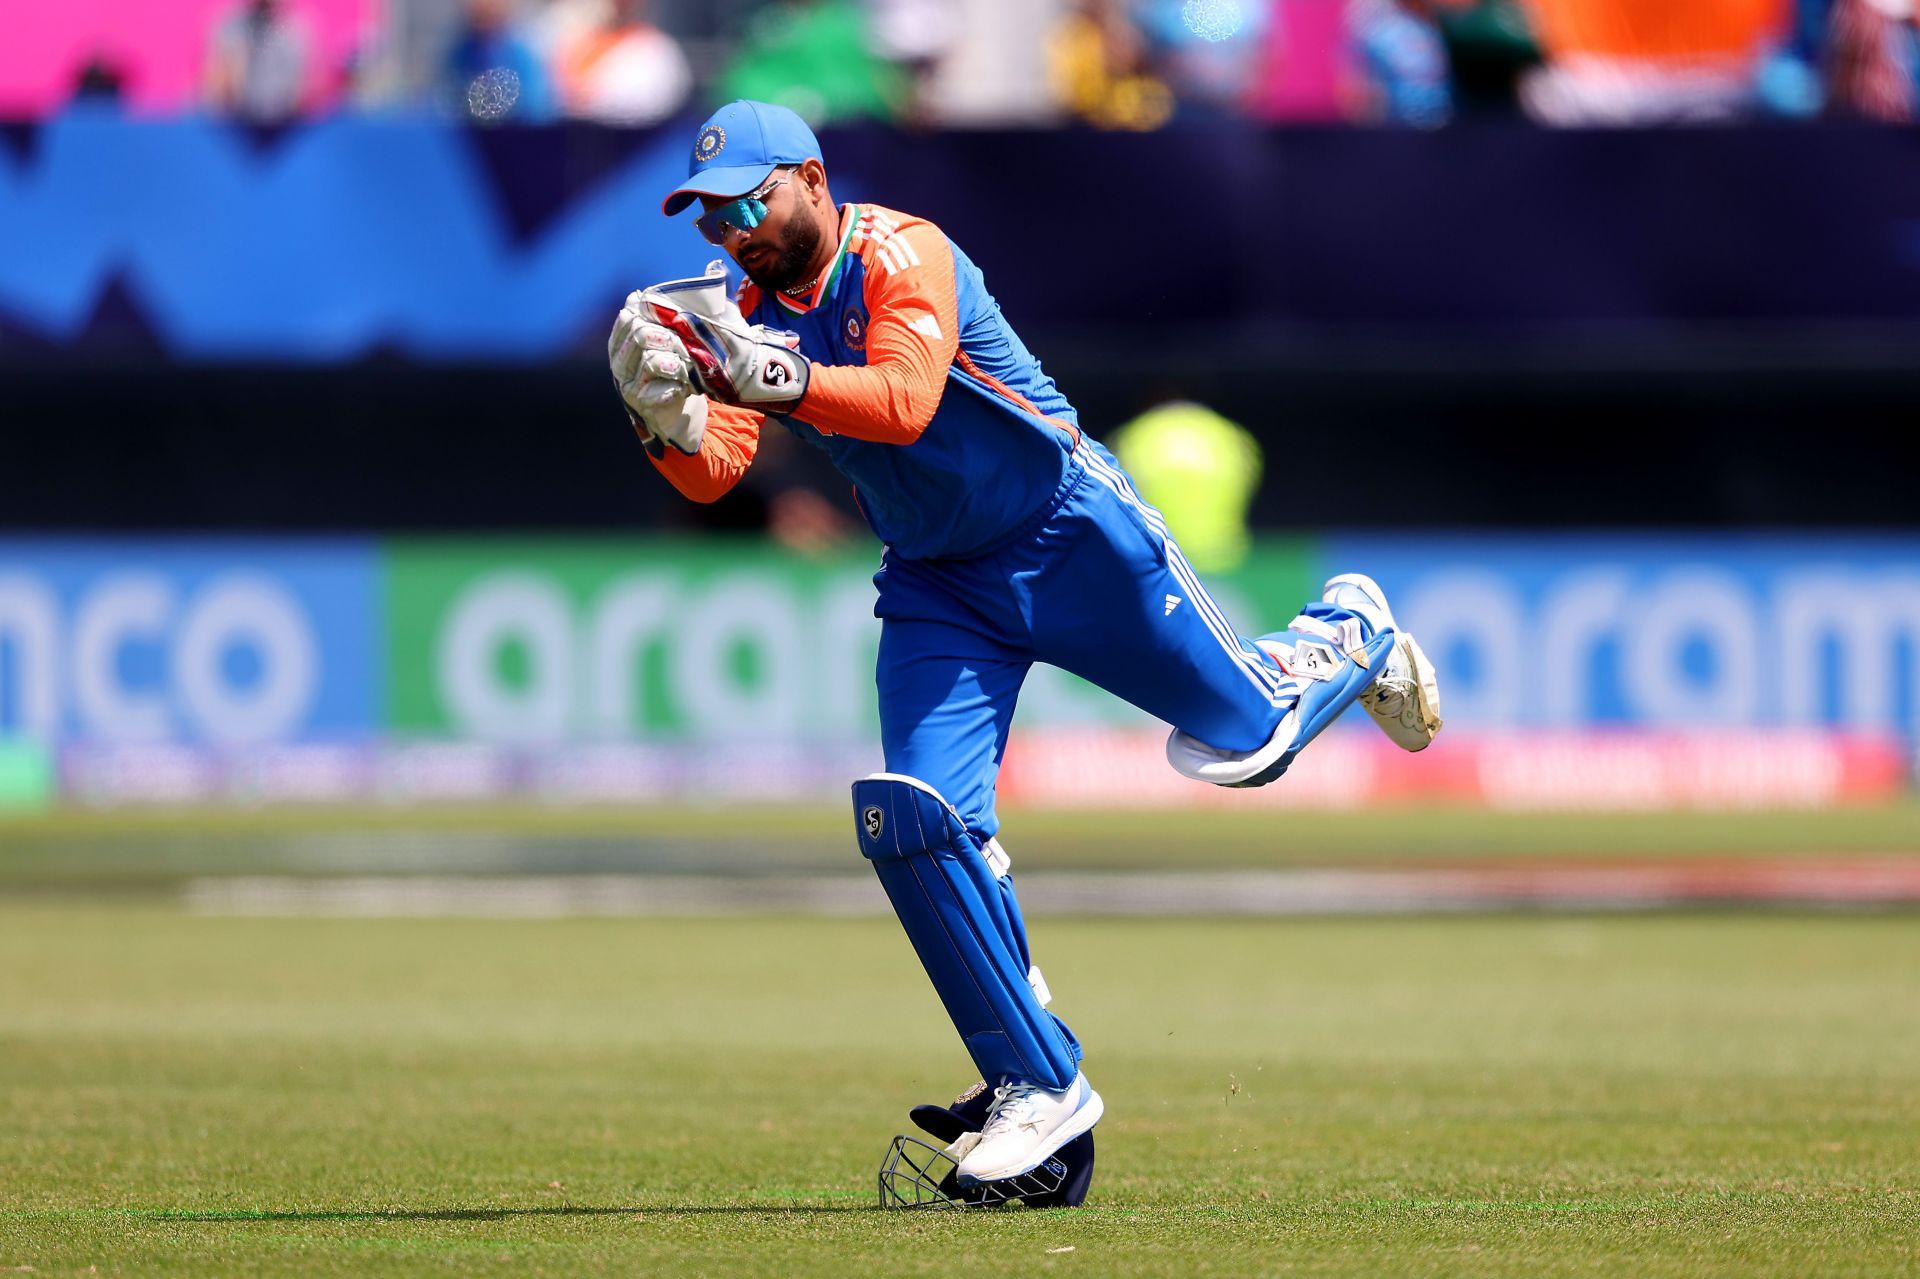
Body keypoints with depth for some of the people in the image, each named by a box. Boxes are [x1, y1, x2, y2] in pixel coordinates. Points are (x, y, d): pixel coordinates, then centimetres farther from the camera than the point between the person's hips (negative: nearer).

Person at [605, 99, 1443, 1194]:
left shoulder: (901, 254, -21)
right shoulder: (751, 316, -2)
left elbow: (904, 400, -37)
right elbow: (710, 472, -13)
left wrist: (774, 377, -51)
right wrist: (665, 408, -34)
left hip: (1070, 537, -5)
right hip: (939, 588, 6)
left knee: (1247, 740, 1)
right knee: (916, 820, -11)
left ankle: (1350, 632, 38)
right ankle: (1041, 1088, -2)